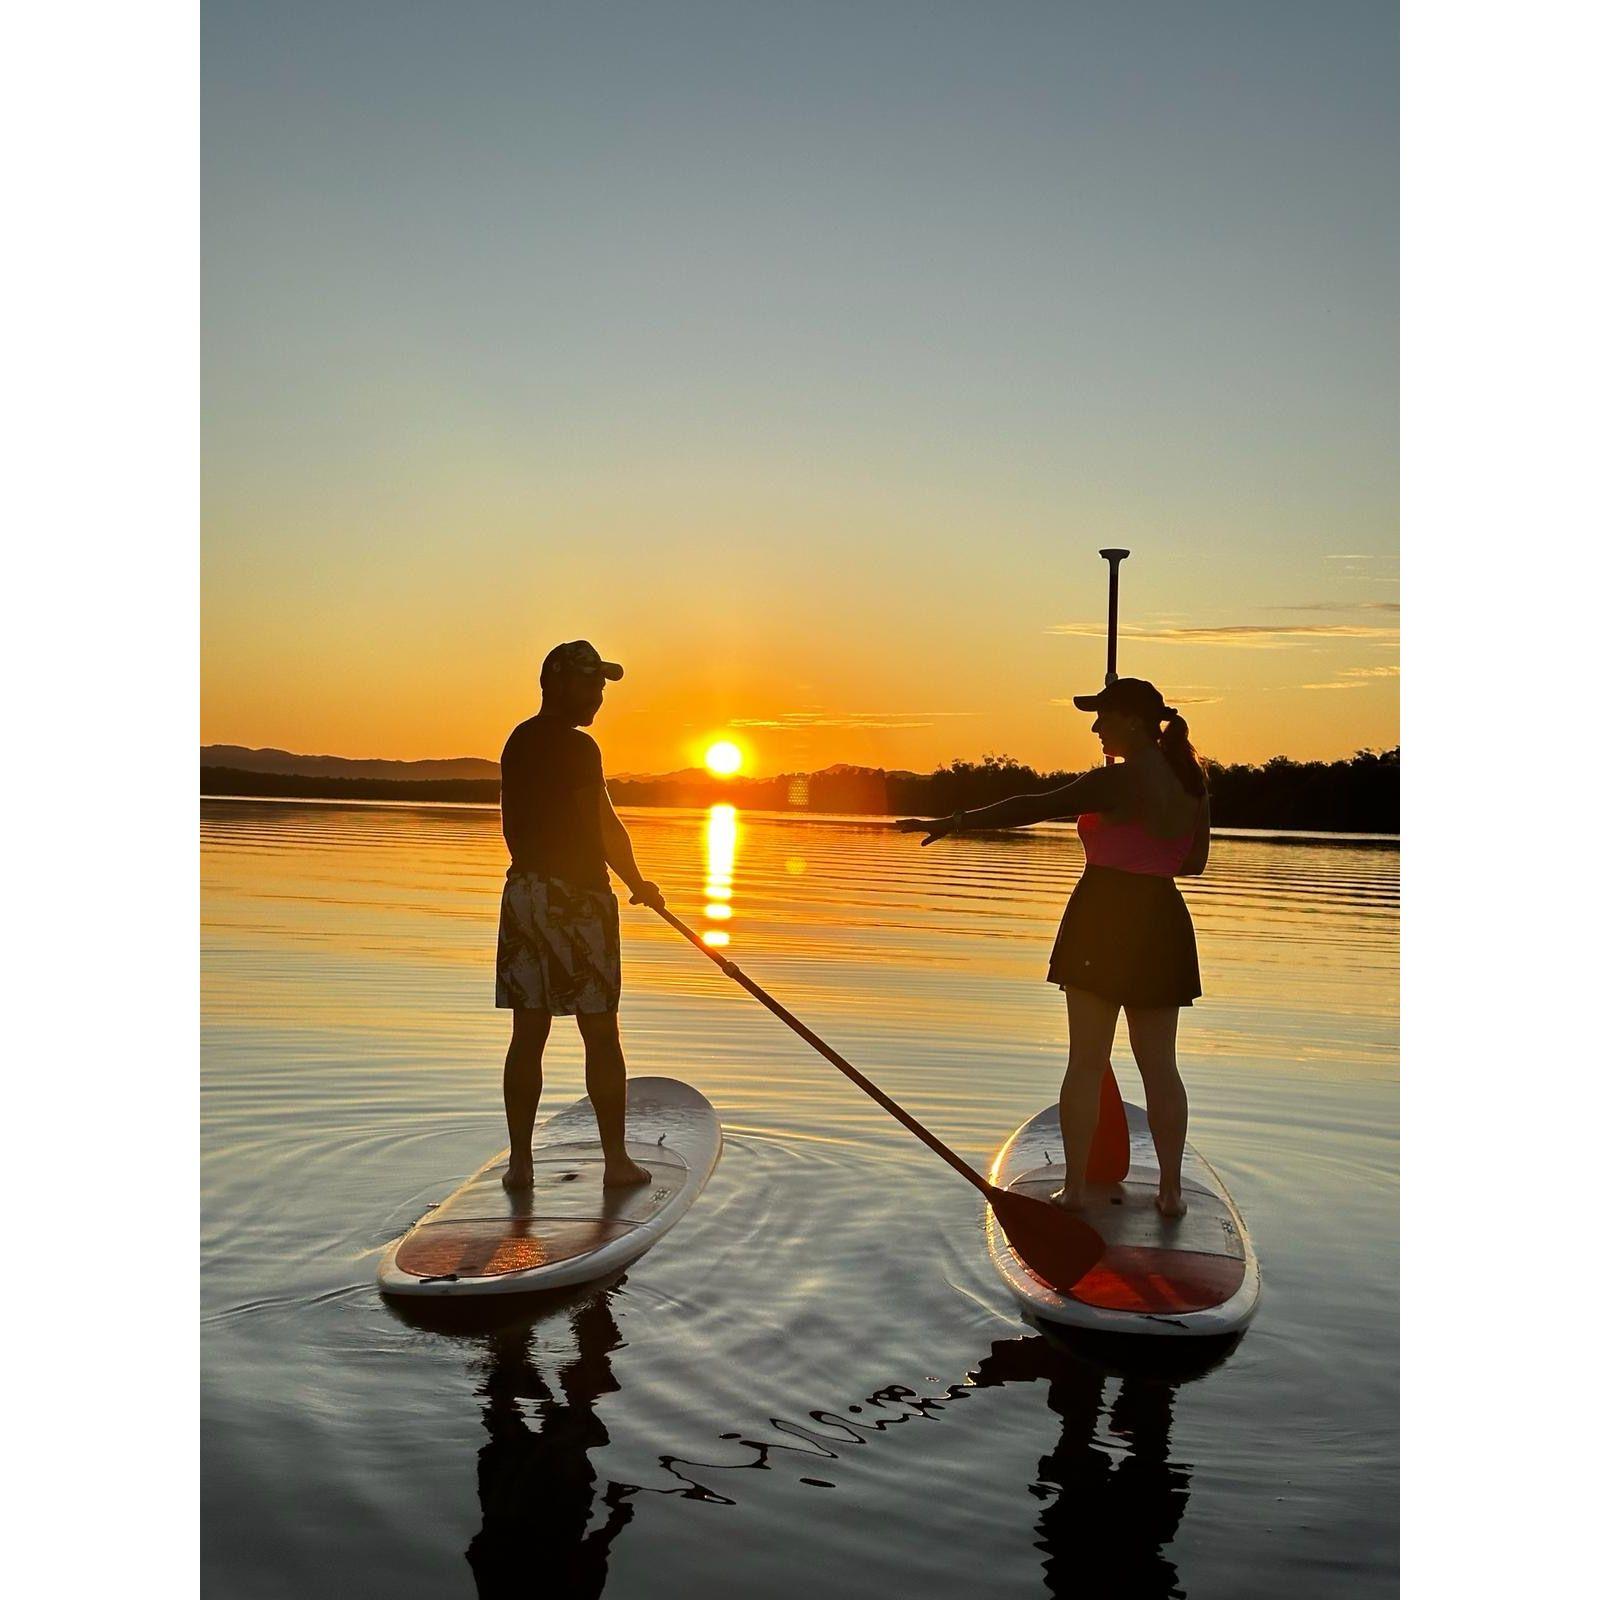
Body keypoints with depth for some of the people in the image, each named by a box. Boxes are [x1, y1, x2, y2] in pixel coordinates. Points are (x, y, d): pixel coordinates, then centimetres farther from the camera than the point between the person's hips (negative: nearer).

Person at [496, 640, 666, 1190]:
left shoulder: (517, 742, 12)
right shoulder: (577, 747, -13)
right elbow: (605, 827, -14)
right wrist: (638, 884, -1)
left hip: (524, 891, 7)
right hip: (576, 897, -7)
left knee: (528, 1033, 9)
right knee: (601, 1034, 2)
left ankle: (520, 1160, 12)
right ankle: (616, 1160, 10)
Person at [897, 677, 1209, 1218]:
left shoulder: (1119, 781, -14)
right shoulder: (1191, 783, 7)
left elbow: (1037, 807, -20)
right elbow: (1194, 862, 17)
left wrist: (954, 822, -19)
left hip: (1104, 920, -6)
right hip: (1163, 925, 6)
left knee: (1085, 1062, 3)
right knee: (1159, 1066, 12)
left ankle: (1074, 1187, 7)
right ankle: (1171, 1189, 16)